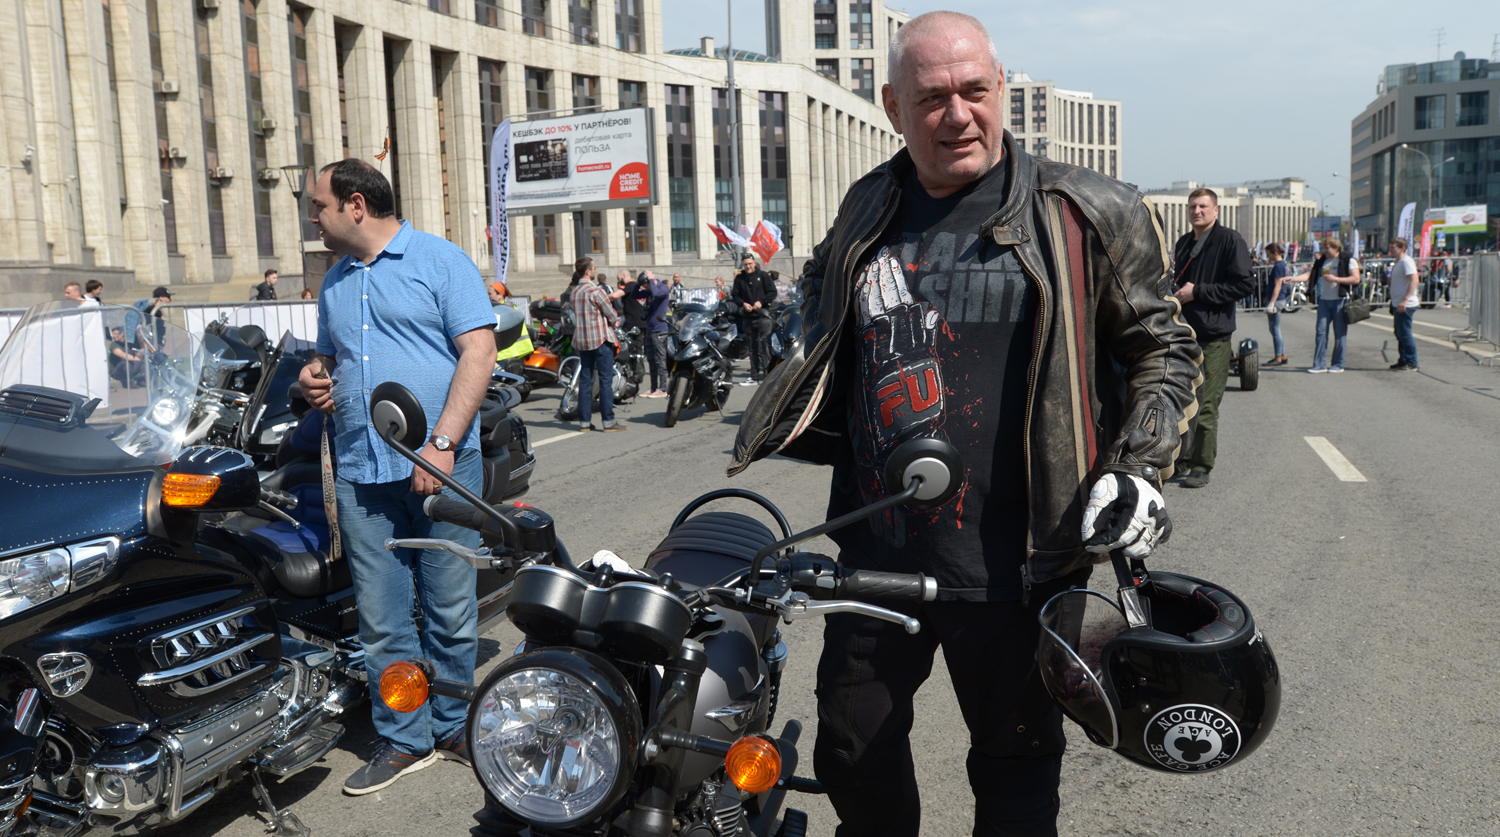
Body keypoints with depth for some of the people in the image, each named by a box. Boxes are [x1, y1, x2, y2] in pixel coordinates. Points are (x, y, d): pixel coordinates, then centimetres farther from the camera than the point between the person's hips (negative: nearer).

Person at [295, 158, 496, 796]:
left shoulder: (439, 260, -1)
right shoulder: (334, 282, 20)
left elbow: (478, 350, -9)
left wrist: (442, 443, -17)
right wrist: (315, 379, 7)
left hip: (439, 464, -5)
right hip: (360, 472, 6)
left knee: (450, 613, 3)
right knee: (381, 620, 6)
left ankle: (451, 725, 19)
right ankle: (404, 738, 17)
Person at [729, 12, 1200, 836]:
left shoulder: (1082, 215, -6)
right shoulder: (866, 210, 6)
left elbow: (1161, 349, 2)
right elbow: (820, 286, 28)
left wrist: (1138, 468, -10)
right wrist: (807, 393, 19)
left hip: (1010, 569, -3)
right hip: (874, 558, 4)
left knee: (1016, 770, 16)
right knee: (853, 754, 18)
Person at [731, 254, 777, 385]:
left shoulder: (763, 275, 2)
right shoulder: (739, 278, 10)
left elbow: (772, 292, 1)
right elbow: (735, 296, 13)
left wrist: (761, 302, -11)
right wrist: (743, 304, -5)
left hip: (762, 315, -4)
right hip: (747, 317, 4)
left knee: (763, 344, -14)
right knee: (752, 348, 8)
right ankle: (754, 377, 14)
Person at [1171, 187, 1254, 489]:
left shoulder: (1229, 240, -6)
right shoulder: (1183, 243, 16)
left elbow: (1245, 284, -14)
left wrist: (1198, 291, -16)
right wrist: (1176, 296, 8)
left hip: (1213, 338, -7)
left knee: (1205, 407, -4)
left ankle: (1201, 467, 4)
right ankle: (1183, 460, 24)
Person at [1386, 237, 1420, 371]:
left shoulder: (1406, 261, -13)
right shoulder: (1397, 262, 18)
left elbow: (1414, 281, -23)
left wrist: (1405, 300, -29)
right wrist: (1393, 304, 21)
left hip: (1405, 305, -10)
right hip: (1397, 304, 10)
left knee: (1405, 334, -7)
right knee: (1400, 334, 15)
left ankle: (1411, 364, -3)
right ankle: (1403, 361, 23)